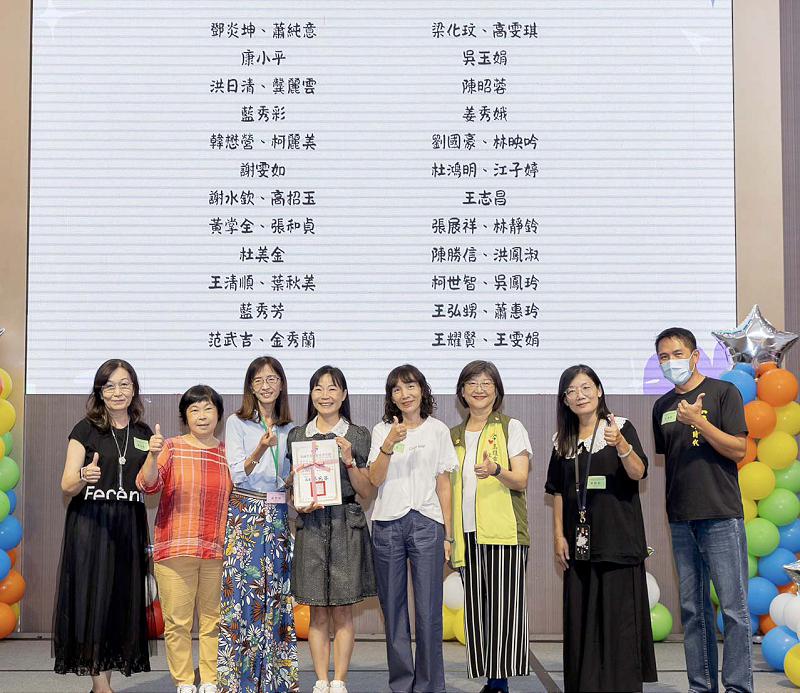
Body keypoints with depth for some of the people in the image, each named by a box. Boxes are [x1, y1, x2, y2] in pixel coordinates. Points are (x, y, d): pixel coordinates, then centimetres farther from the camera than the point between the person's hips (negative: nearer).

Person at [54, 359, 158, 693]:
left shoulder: (143, 433, 11)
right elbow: (67, 486, -4)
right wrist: (84, 476, -26)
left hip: (129, 527, 4)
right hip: (90, 525, -4)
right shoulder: (86, 430, -1)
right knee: (94, 599, -5)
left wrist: (153, 456, -11)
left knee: (123, 600, 4)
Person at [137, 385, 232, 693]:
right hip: (175, 548, -2)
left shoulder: (228, 452, 10)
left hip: (218, 551, 2)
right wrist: (152, 456, -27)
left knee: (213, 619, 7)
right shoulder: (172, 447, 2)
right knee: (177, 620, 1)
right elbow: (148, 485, -11)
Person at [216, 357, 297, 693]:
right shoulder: (237, 423, 1)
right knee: (244, 591, -7)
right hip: (246, 515, -4)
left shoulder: (289, 429, 13)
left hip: (280, 516, 4)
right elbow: (238, 475, -8)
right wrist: (260, 450, -23)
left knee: (278, 594, 4)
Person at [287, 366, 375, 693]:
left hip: (346, 525, -1)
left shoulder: (357, 435, 4)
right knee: (318, 613, 4)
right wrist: (299, 504, -5)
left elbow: (366, 492, 3)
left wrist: (349, 460, -11)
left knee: (342, 611, 1)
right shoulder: (297, 435, 10)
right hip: (310, 526, 2)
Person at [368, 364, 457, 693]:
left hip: (427, 523, -1)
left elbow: (443, 484, 7)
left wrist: (447, 533, 3)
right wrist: (389, 445, -17)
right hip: (387, 524, 1)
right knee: (393, 609, 4)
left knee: (428, 612, -5)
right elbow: (375, 479, -1)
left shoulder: (438, 430, 7)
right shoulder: (382, 431, 9)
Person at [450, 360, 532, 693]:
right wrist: (448, 535, 13)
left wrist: (495, 471, -25)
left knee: (503, 608, -8)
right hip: (468, 533, 4)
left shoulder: (511, 428, 4)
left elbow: (521, 481, -5)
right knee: (477, 609, 4)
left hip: (503, 532, -4)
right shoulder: (454, 436, 17)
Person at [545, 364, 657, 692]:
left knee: (619, 616, -4)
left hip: (617, 539, -4)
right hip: (579, 542, 4)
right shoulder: (563, 440, 11)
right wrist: (558, 536, 5)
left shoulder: (621, 428, -2)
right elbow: (558, 492, 13)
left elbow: (638, 472, -14)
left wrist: (620, 444, -31)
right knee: (581, 619, 6)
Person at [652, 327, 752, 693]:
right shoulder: (662, 406, 14)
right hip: (681, 519, 5)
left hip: (721, 515, -5)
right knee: (693, 609, 8)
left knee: (733, 607, -4)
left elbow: (738, 450, -7)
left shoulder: (723, 392, -1)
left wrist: (698, 421, -16)